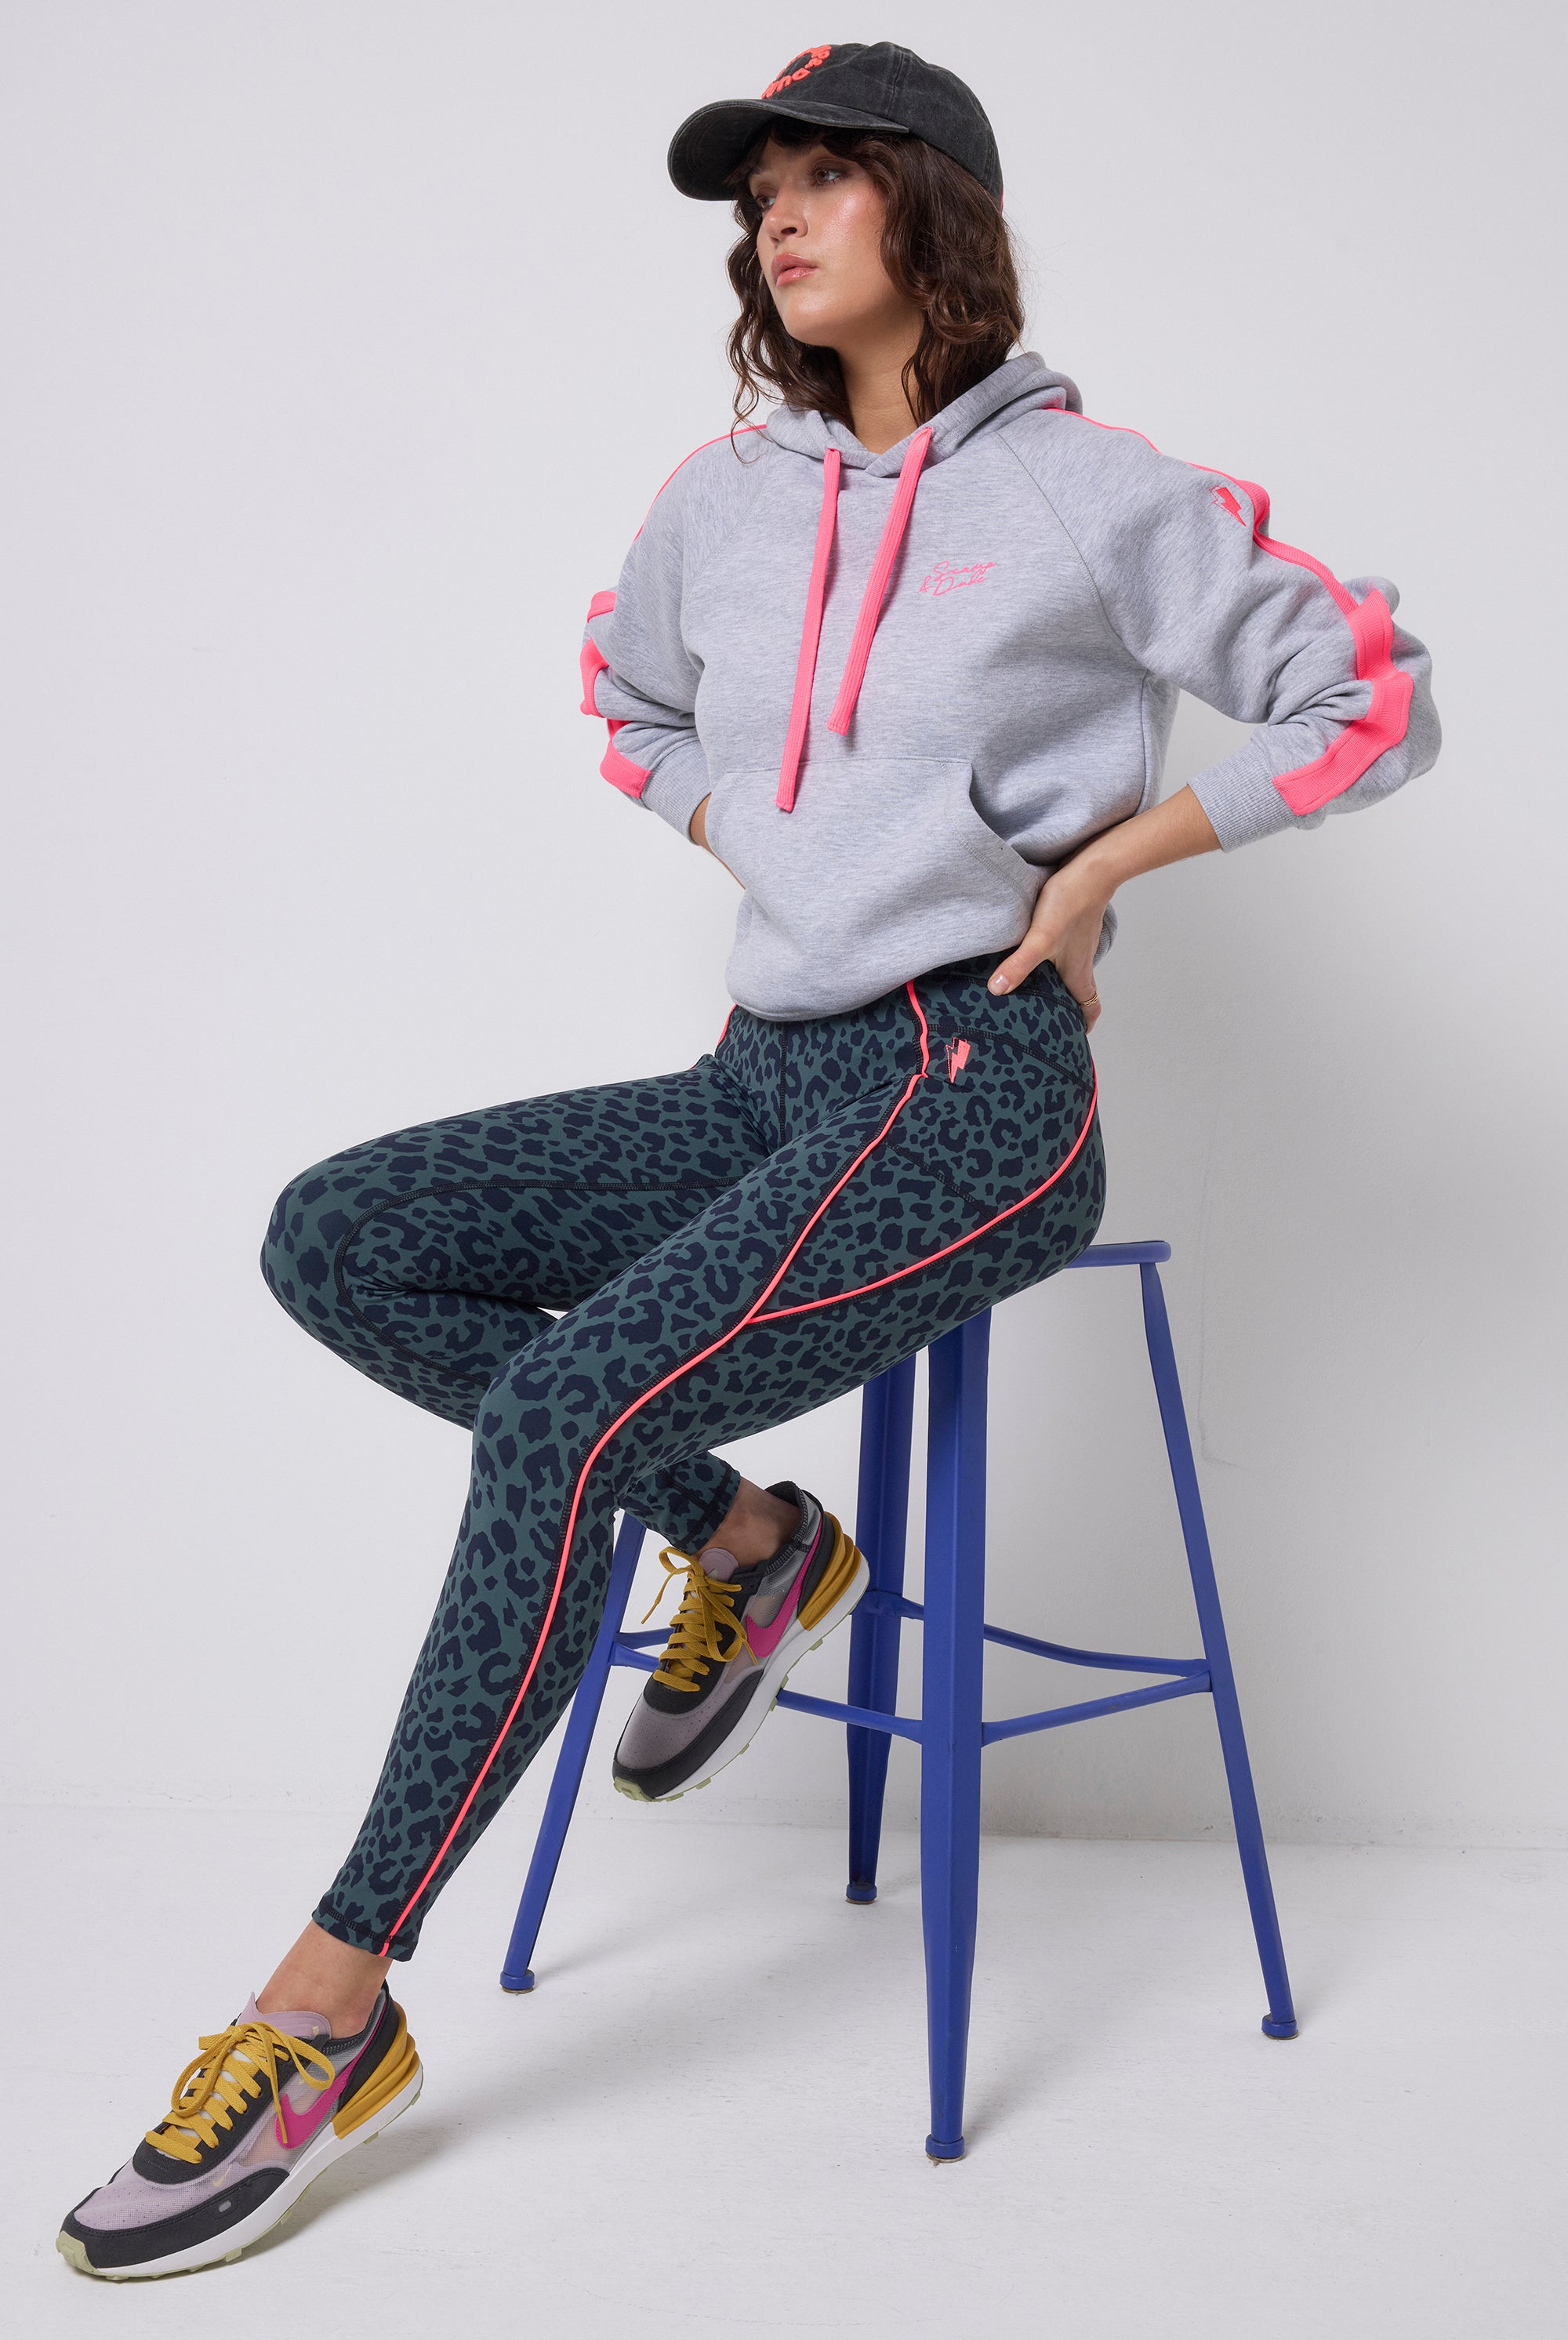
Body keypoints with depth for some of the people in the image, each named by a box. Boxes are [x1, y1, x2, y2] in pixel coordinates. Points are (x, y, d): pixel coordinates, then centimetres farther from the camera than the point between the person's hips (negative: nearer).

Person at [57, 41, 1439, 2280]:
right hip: (774, 1073, 7)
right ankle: (741, 1542, 4)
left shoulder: (1091, 493, -3)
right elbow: (627, 695, 32)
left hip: (976, 1087, -7)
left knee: (565, 1404, -25)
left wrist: (1108, 858, -5)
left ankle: (331, 2009, -16)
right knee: (336, 1238, -7)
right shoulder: (725, 500, 12)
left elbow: (1374, 698, 0)